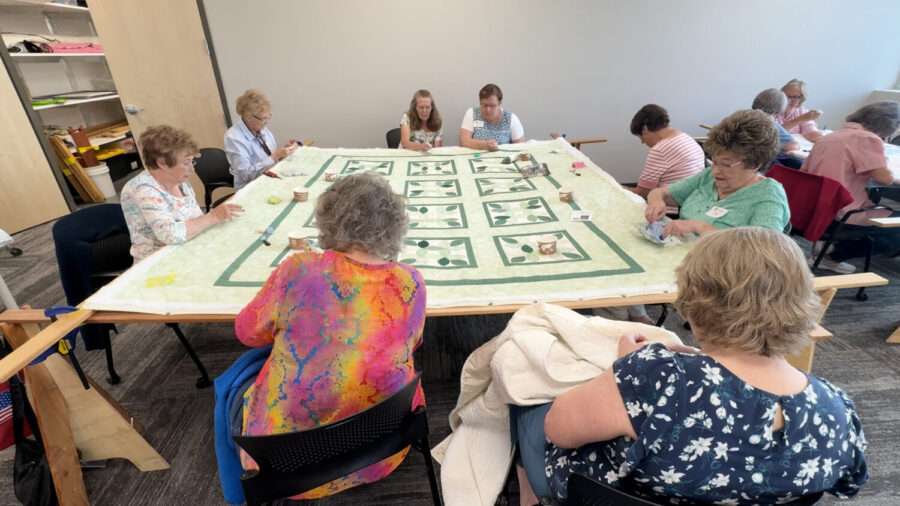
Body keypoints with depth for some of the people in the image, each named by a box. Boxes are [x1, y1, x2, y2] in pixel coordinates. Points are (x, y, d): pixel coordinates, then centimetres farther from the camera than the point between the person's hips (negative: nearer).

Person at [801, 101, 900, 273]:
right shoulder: (868, 138, -10)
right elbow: (884, 177, -16)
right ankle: (833, 256, 5)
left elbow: (805, 172, 17)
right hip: (840, 216, -8)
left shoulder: (829, 137, 13)